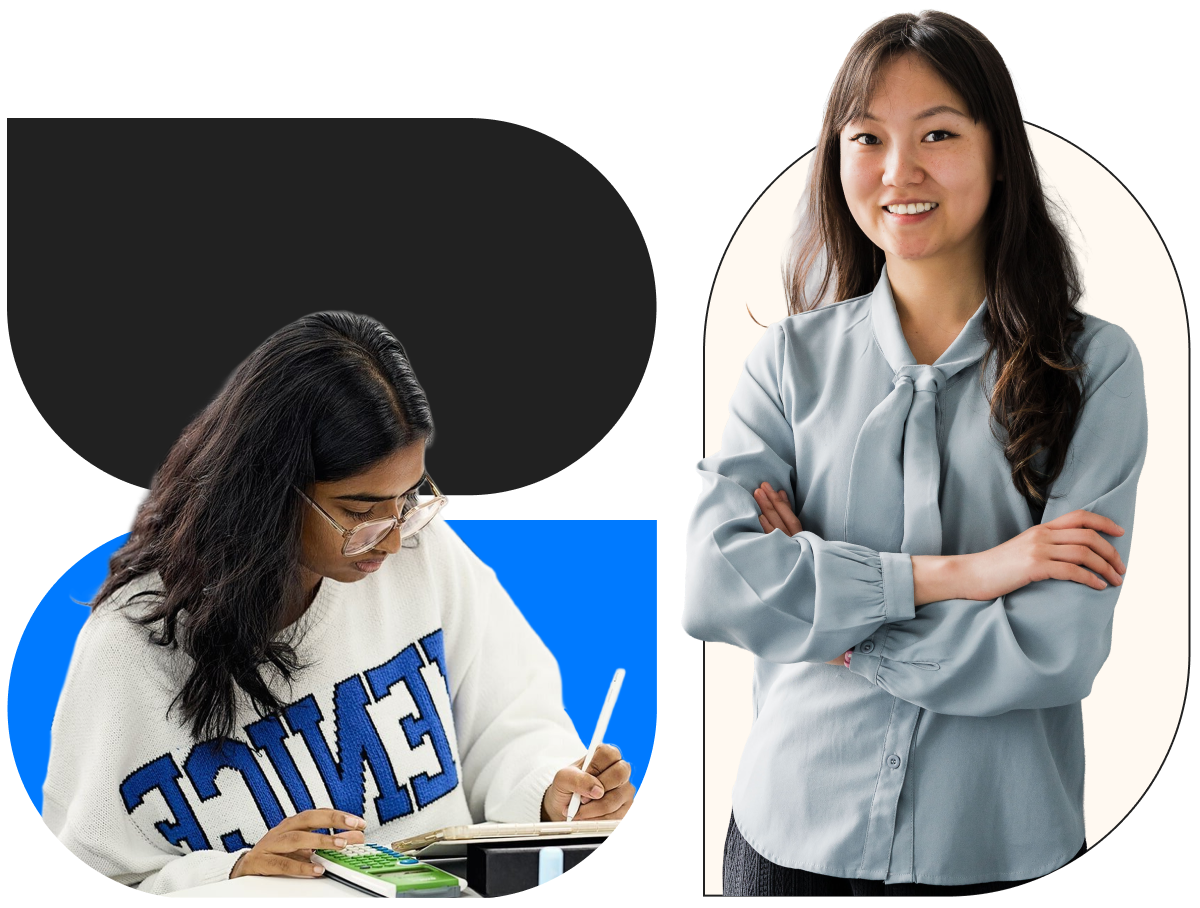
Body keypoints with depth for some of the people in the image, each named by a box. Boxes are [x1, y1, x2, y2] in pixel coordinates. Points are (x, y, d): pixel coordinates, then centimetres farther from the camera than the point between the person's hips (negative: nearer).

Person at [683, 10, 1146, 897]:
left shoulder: (1093, 365, -4)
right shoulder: (792, 357, 2)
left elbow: (1061, 647, -14)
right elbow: (713, 586, -11)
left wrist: (823, 626, -9)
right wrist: (953, 574, -17)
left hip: (999, 854, -2)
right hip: (795, 831, 2)